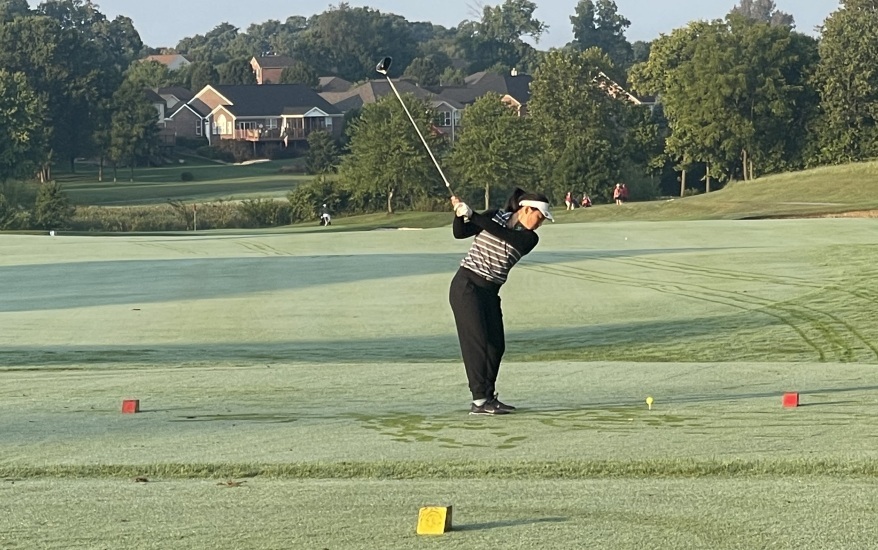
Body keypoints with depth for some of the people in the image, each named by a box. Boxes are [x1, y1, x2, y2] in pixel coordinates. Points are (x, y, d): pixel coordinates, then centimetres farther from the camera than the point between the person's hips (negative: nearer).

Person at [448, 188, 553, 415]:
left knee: (496, 345, 4)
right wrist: (460, 215, -24)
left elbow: (499, 233, -14)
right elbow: (460, 233, -5)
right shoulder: (495, 216, -3)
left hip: (490, 292, 5)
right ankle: (479, 401, -15)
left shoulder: (529, 238, 2)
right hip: (467, 285, -5)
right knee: (477, 341, -12)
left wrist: (471, 214, -21)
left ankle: (489, 396, 17)